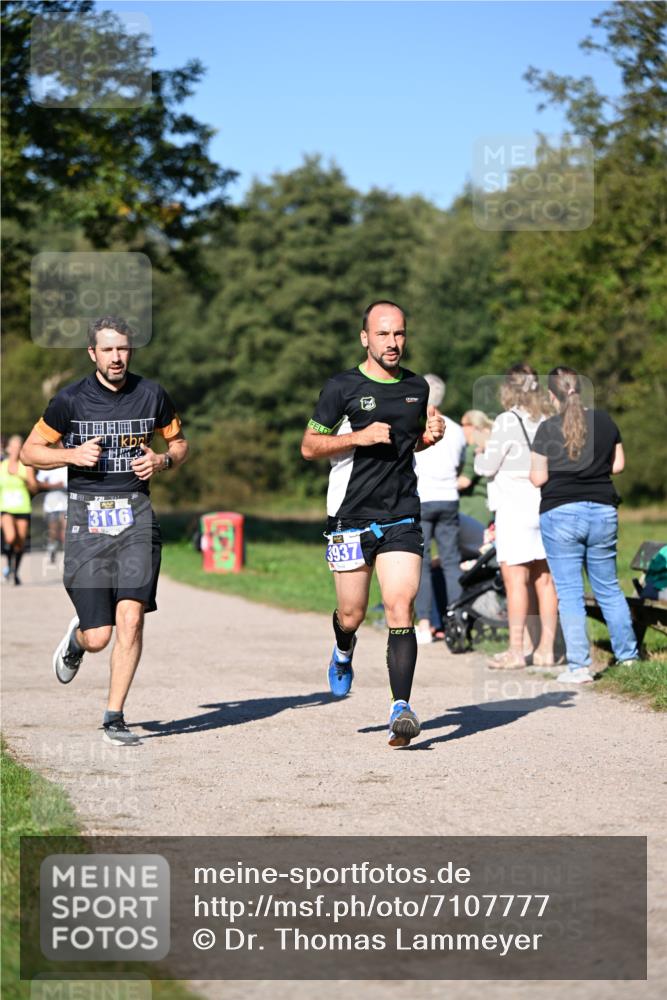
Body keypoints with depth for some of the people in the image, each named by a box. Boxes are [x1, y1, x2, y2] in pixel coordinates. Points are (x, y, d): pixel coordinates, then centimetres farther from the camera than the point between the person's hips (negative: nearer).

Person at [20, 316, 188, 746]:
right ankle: (77, 637, 36)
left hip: (136, 516, 1)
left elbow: (179, 443, 19)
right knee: (98, 637, -3)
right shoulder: (70, 399, -1)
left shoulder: (152, 395, 4)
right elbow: (30, 451, 6)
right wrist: (72, 455, -11)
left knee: (131, 617, -14)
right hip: (87, 517, -1)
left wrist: (162, 460, -3)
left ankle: (115, 717, -1)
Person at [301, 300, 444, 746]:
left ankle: (401, 709, -15)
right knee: (352, 614, 7)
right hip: (352, 517, -2)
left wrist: (431, 435, 3)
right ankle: (344, 651, 44)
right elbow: (309, 445, -1)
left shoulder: (417, 387, 10)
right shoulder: (342, 387, -4)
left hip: (402, 517, 2)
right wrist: (359, 437, -14)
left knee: (401, 609, -13)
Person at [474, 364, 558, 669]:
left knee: (515, 580, -4)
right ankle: (546, 649, 11)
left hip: (515, 508, -6)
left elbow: (487, 467, -6)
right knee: (544, 579, 8)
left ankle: (515, 651, -3)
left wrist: (480, 455, 14)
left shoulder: (507, 421, -9)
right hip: (544, 505, 6)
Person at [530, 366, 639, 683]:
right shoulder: (604, 421, 4)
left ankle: (579, 666, -5)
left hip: (561, 514, -4)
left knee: (569, 592, -1)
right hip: (603, 511, 4)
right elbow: (618, 464, 11)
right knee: (608, 588, 16)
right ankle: (628, 655, 21)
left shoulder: (548, 429, -8)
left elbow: (538, 478, -6)